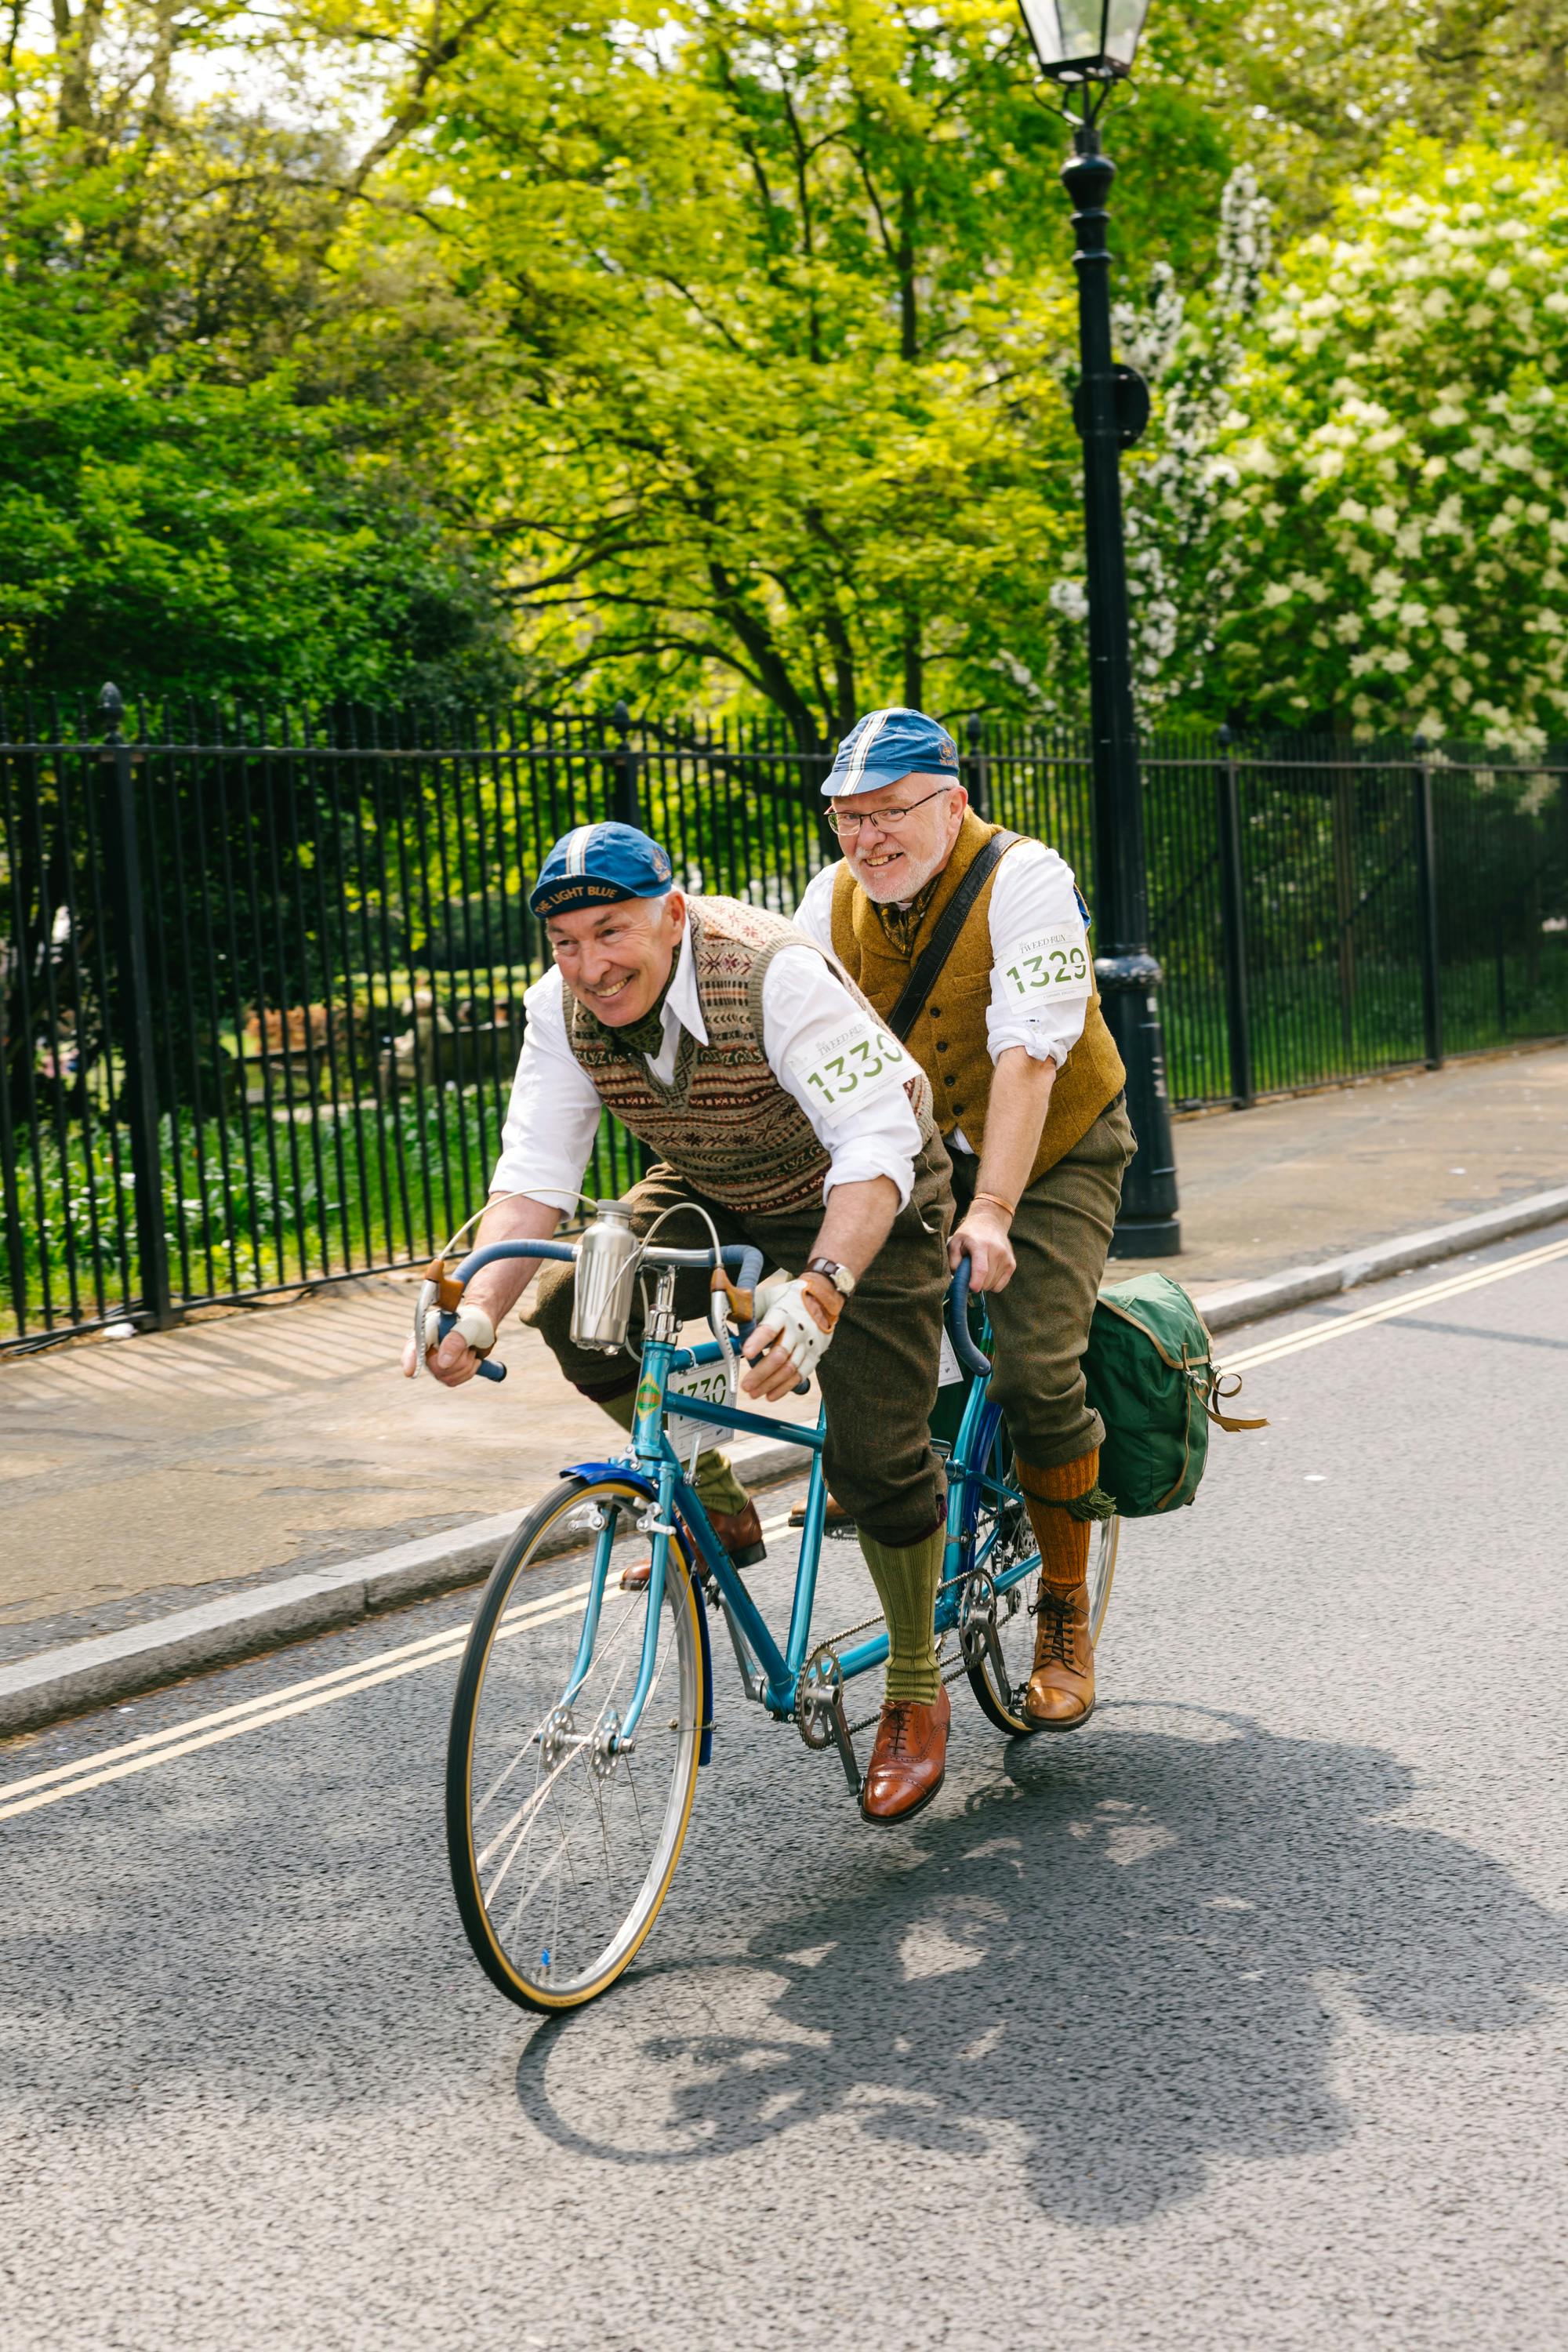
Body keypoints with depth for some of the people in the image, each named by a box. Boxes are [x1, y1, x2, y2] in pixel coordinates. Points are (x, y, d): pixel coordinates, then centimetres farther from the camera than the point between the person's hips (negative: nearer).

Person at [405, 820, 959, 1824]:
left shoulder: (776, 975, -35)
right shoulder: (565, 1009, -18)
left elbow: (876, 1144, -41)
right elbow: (534, 1175, -19)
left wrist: (819, 1291, -56)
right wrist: (479, 1310, -36)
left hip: (864, 1206, -5)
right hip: (709, 1194, 6)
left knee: (875, 1457, -12)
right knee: (574, 1313, -17)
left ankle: (916, 1695, 12)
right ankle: (717, 1508, 6)